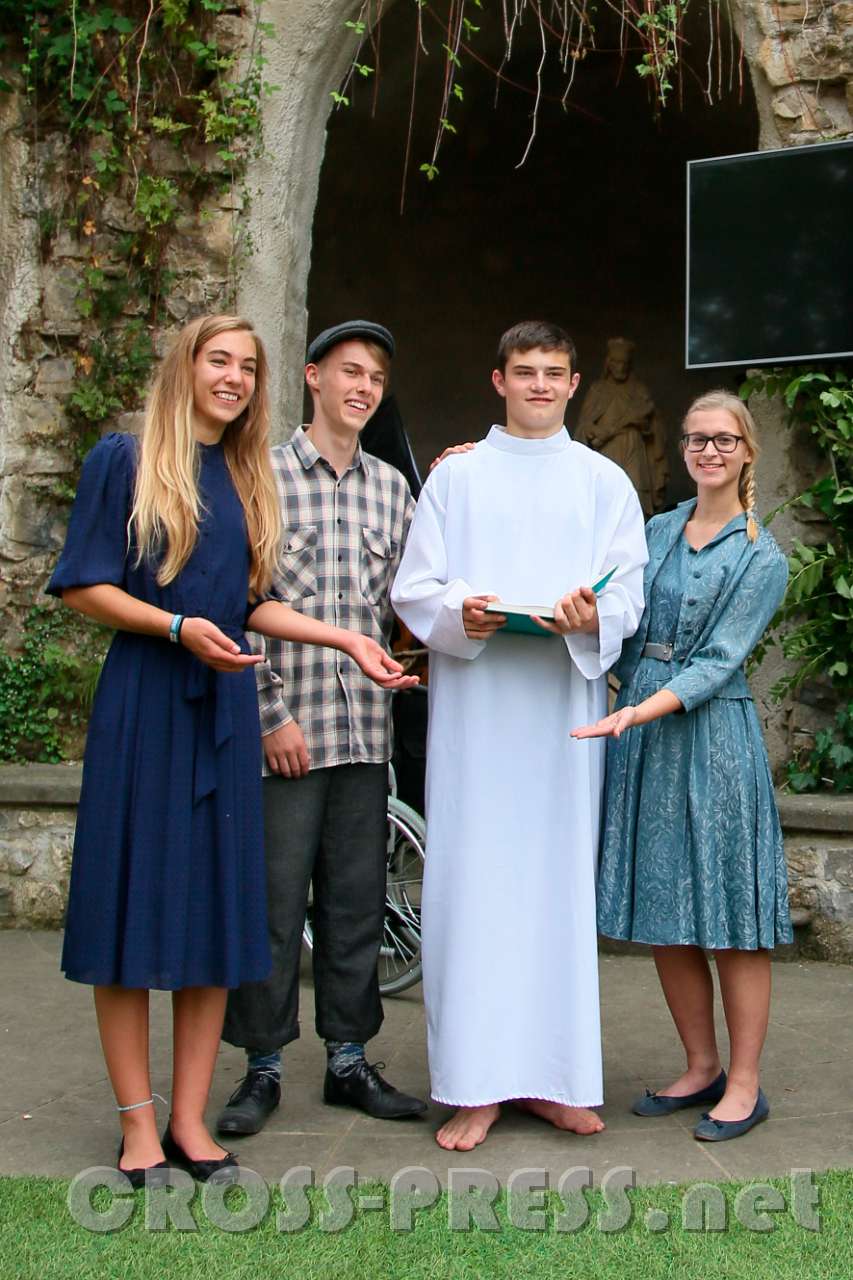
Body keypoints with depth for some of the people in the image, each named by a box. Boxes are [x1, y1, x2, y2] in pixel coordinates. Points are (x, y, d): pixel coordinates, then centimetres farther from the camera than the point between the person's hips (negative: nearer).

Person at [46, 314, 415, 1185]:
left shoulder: (249, 480, 16)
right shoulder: (123, 461, 1)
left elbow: (253, 603, 16)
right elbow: (82, 586, -4)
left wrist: (346, 639, 4)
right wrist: (179, 627, -17)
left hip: (224, 708, 5)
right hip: (142, 704, -5)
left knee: (216, 906, 4)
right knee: (134, 898, -1)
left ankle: (190, 1118, 14)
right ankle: (137, 1122, 9)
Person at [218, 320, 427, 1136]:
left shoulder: (392, 488, 13)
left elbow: (403, 600, 13)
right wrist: (273, 713, -10)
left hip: (365, 729, 4)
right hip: (285, 726, -4)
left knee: (358, 901, 10)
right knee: (273, 901, 2)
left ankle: (348, 1060, 23)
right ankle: (263, 1068, 17)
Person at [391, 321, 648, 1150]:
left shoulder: (603, 481, 13)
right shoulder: (455, 476, 11)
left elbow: (631, 591, 4)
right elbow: (412, 589, 5)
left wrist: (592, 619, -17)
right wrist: (458, 613, -15)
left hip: (564, 703, 1)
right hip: (474, 706, -1)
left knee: (560, 878, 2)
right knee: (473, 880, -2)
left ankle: (552, 1074, 14)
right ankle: (477, 1085, 6)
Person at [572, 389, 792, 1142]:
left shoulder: (761, 558, -3)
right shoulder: (659, 530, 12)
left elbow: (718, 662, -11)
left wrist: (642, 711, -22)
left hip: (709, 734, -5)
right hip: (639, 729, 5)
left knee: (729, 917, 0)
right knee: (662, 916, 9)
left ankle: (745, 1085, 12)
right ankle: (702, 1068, 23)